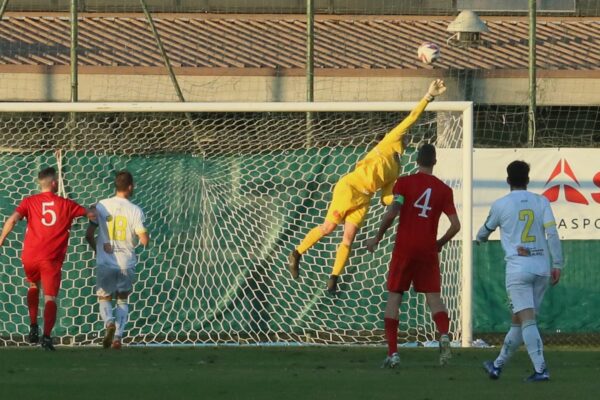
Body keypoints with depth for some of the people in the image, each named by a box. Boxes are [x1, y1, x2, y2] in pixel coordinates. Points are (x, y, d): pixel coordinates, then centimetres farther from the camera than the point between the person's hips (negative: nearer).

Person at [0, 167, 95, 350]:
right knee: (50, 297, -1)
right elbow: (90, 214, 15)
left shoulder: (29, 202, 5)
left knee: (33, 286, 28)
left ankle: (33, 327, 18)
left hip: (30, 256, 2)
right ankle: (47, 335, -20)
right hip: (52, 259, -2)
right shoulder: (66, 205, 5)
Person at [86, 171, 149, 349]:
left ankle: (109, 322, -15)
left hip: (105, 262, 0)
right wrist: (145, 236, 13)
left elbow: (89, 234, 0)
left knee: (104, 298, 16)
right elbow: (144, 240, -11)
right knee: (123, 300, 20)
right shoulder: (135, 211, -7)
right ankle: (118, 336, 6)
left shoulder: (101, 206, -2)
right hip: (126, 263, 0)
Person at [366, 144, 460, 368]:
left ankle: (392, 353, 0)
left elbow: (391, 213, -13)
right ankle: (444, 335, -23)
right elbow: (455, 225, 1)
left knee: (393, 297, 7)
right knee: (433, 296, 7)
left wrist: (377, 238, -1)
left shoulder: (404, 183, -3)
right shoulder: (443, 190, 4)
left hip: (404, 248, -2)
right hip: (428, 250, 2)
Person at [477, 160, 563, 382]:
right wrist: (557, 264, -1)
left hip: (518, 269, -4)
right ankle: (498, 365, 24)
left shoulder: (500, 204, 2)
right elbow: (552, 233, -4)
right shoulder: (541, 202, 6)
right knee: (519, 320, 13)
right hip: (541, 268, 4)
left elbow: (486, 230, 19)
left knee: (526, 320, -10)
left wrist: (479, 239, 43)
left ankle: (540, 369, -23)